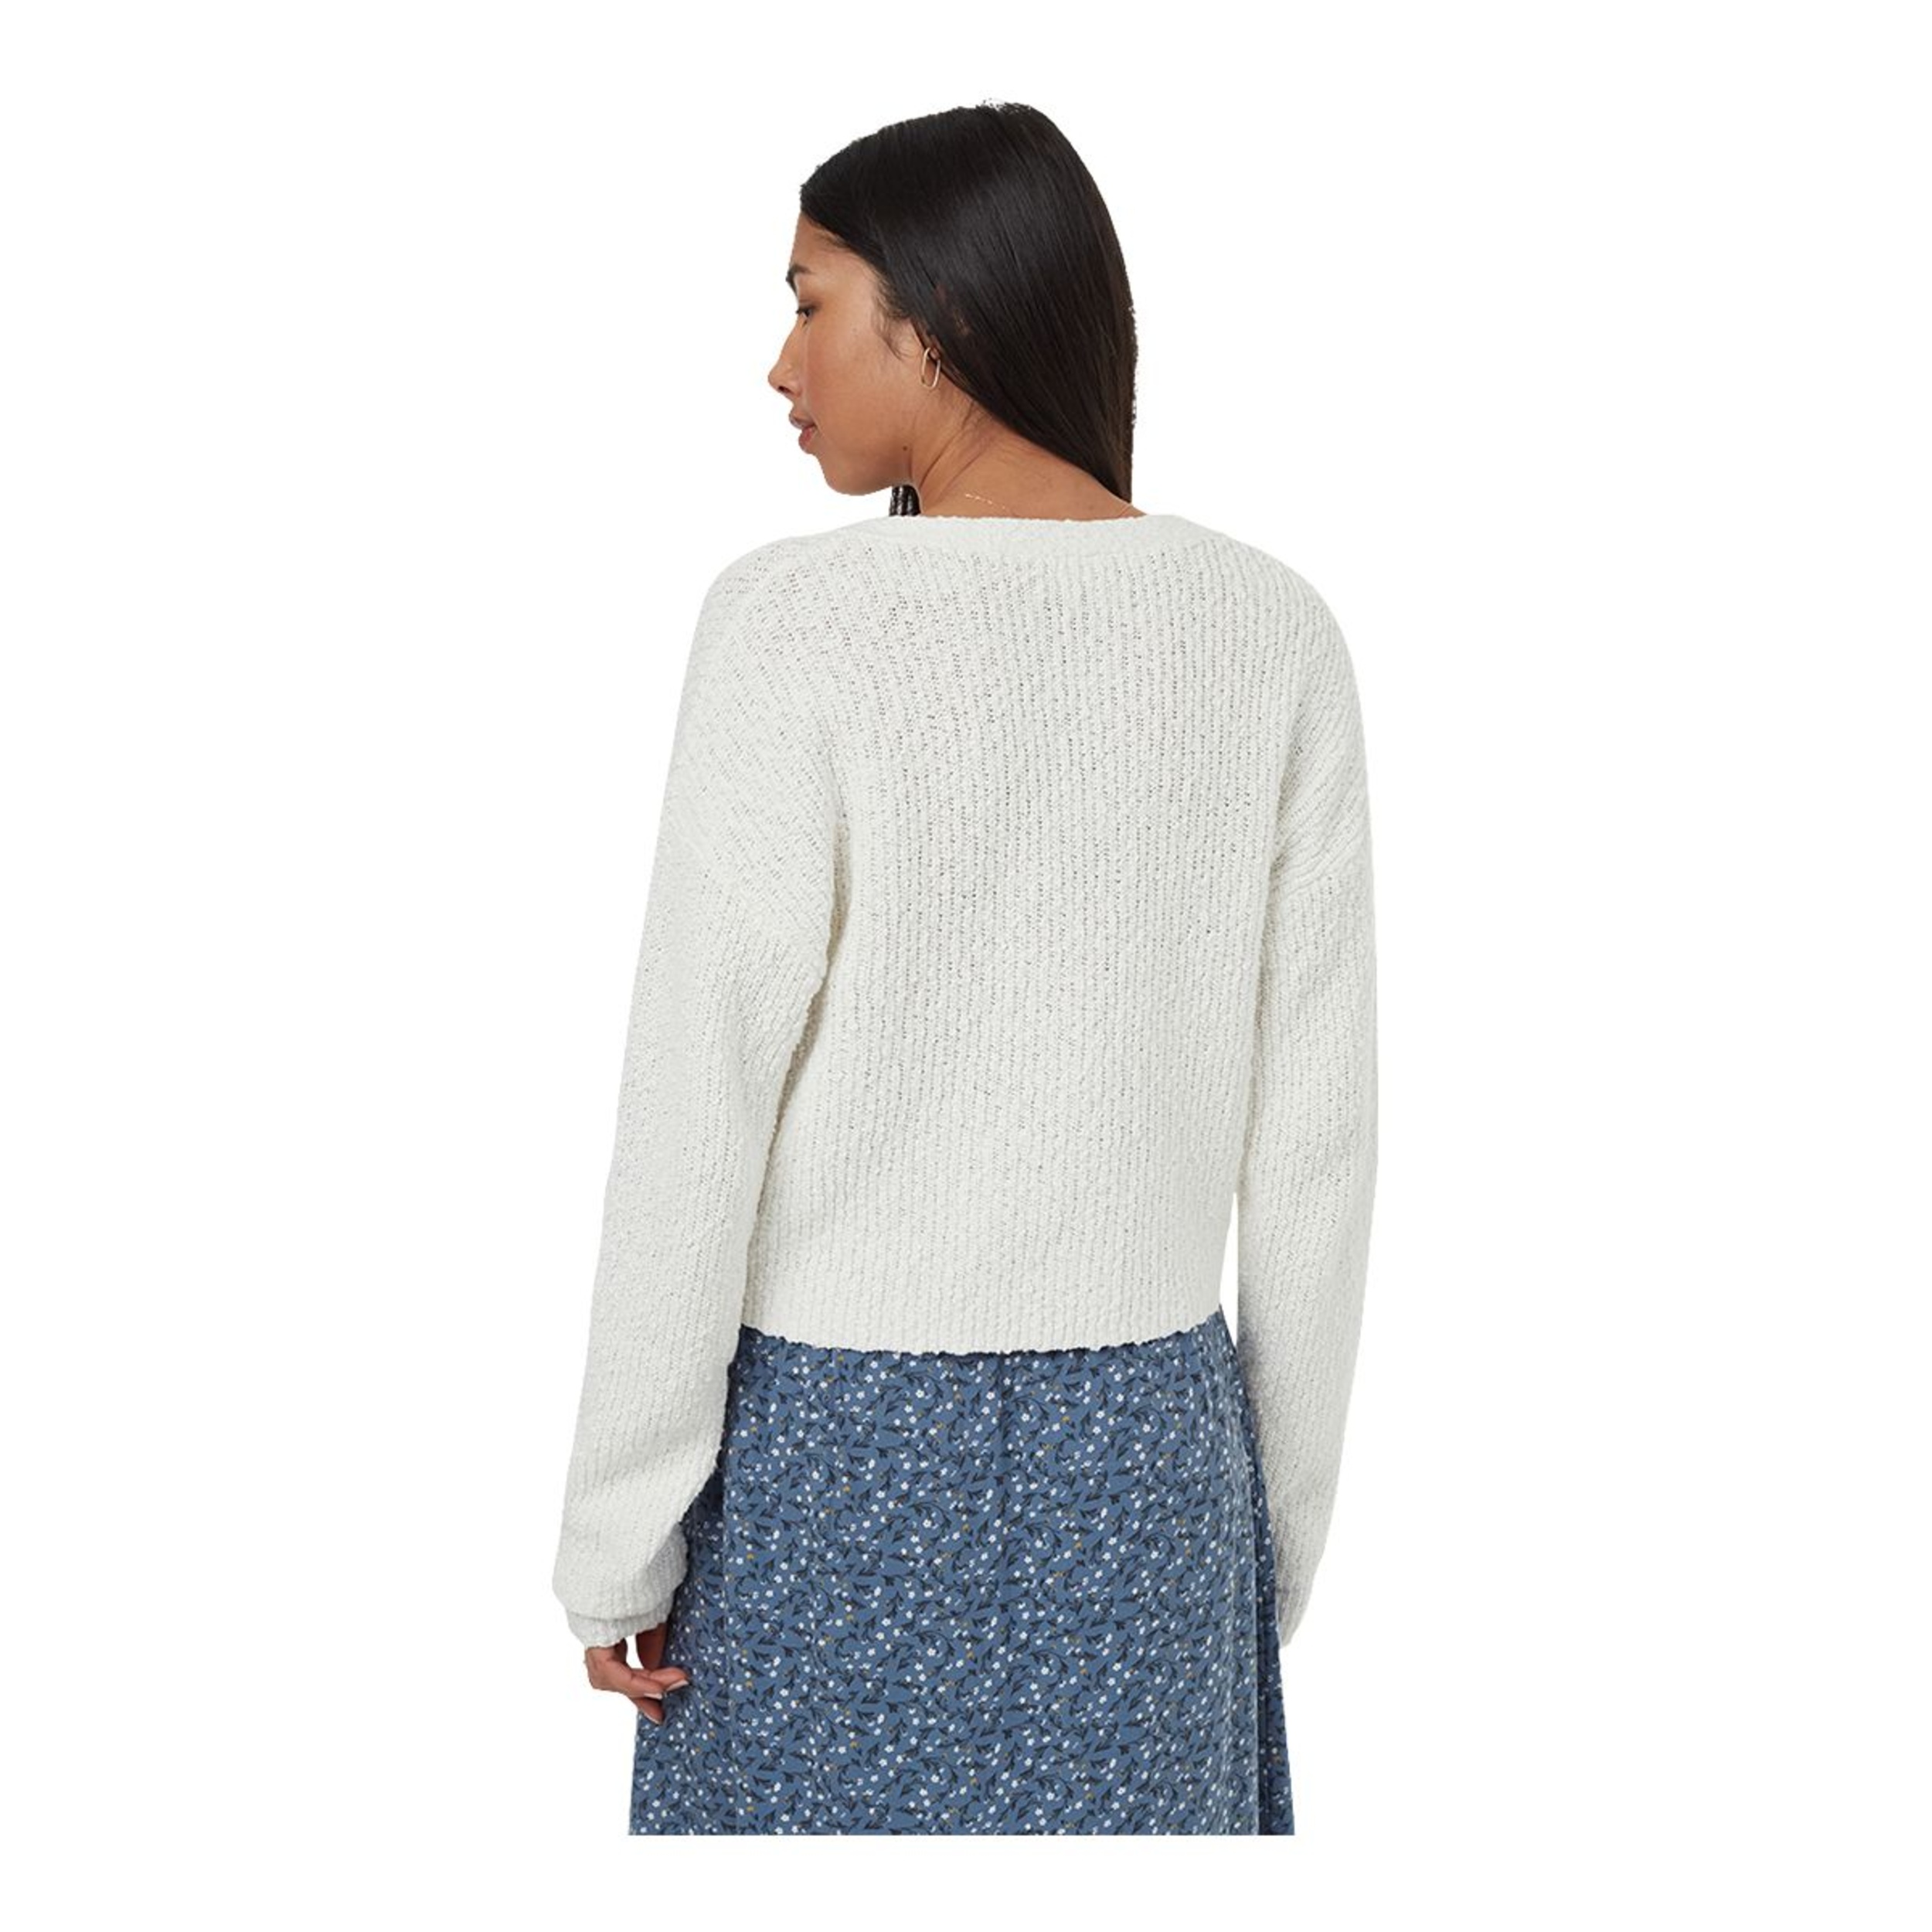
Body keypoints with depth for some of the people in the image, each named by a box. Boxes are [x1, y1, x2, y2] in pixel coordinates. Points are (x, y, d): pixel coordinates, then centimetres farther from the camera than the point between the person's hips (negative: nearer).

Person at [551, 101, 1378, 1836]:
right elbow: (1316, 1126, -1)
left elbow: (695, 1118, -15)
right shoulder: (1275, 632, -3)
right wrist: (1286, 1510, 10)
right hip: (1146, 1452, 3)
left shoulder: (797, 623, -15)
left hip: (841, 1452, -3)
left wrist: (618, 1533, -4)